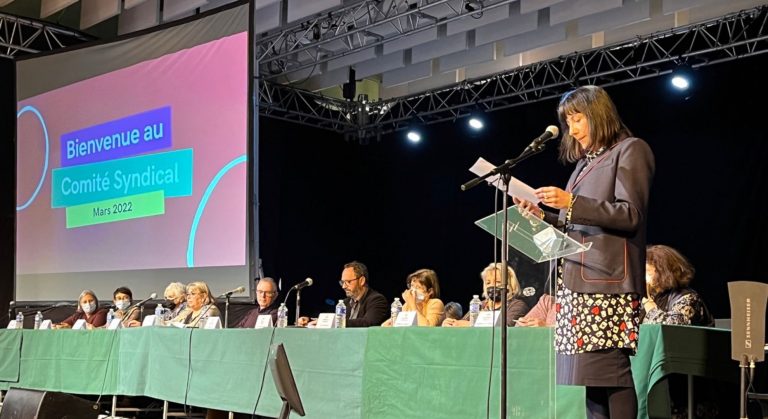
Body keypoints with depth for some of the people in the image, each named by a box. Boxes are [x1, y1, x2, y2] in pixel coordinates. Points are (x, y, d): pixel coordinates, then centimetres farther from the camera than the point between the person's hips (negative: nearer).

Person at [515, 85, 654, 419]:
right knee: (581, 375, 3)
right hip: (576, 281, 8)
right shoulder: (585, 163, 25)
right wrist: (543, 216, 11)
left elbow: (630, 214, -10)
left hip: (606, 282, -8)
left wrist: (571, 203, -16)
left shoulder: (630, 150, 3)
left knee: (607, 370, -13)